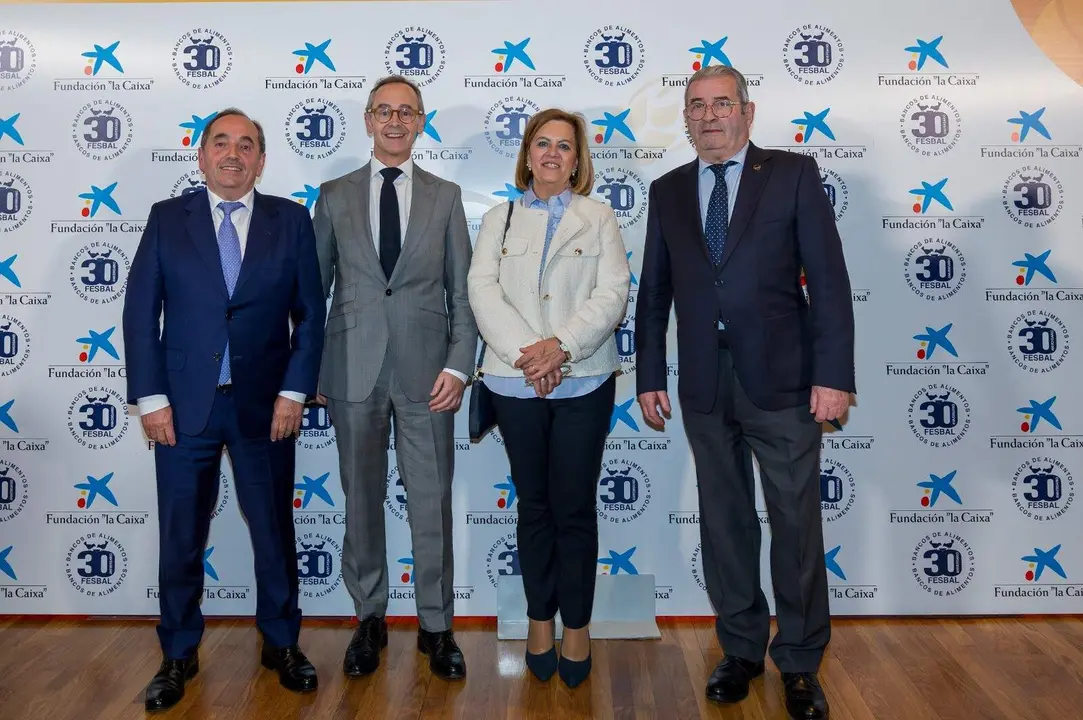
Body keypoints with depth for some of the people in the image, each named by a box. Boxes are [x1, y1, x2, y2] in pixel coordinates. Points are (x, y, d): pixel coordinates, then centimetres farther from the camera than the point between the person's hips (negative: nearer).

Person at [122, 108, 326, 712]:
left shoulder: (291, 220, 3)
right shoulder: (167, 219, 4)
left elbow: (310, 314, 1)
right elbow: (141, 312, 1)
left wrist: (294, 392, -6)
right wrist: (151, 398, -5)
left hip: (266, 405, 0)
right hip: (184, 405, 1)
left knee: (275, 532, 10)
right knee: (180, 538, 10)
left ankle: (282, 644, 30)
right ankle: (179, 655, 29)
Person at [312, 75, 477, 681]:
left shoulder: (446, 197, 8)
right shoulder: (335, 196, 8)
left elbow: (462, 291, 5)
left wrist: (458, 365, -4)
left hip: (425, 372, 0)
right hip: (354, 370, 1)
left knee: (432, 503, 4)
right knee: (362, 500, 10)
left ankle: (437, 625, 20)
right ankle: (370, 619, 27)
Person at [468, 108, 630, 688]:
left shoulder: (599, 218, 9)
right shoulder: (498, 220, 13)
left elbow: (612, 295, -3)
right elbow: (483, 292, 0)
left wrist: (560, 345, -16)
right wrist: (524, 353, -14)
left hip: (583, 381, -1)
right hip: (515, 382, 2)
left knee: (575, 507, 2)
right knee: (533, 504, 9)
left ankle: (576, 624, 17)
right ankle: (540, 618, 23)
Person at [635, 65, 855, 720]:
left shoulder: (793, 173, 1)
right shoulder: (668, 191, 10)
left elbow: (828, 278, -5)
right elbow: (654, 293, 10)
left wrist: (834, 374, -11)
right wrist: (650, 377, 6)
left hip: (782, 378, -3)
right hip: (704, 385, 3)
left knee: (797, 523, 5)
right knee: (725, 521, 12)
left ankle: (801, 663, 22)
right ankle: (741, 649, 28)